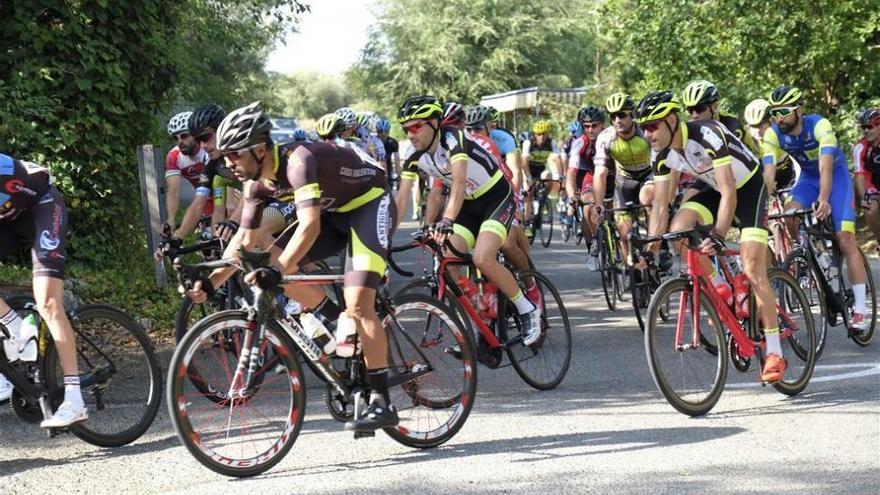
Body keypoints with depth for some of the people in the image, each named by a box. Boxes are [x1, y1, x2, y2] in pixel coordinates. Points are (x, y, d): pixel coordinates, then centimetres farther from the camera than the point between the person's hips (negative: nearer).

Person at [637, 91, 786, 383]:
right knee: (679, 228, -23)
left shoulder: (707, 135, -33)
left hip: (749, 187, -6)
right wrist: (650, 247, -18)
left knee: (752, 270, -16)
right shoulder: (661, 154, -12)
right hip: (714, 189, 6)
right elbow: (660, 206, -7)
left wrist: (718, 236, -48)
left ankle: (775, 353, -10)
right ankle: (721, 291, -3)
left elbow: (729, 194, -38)